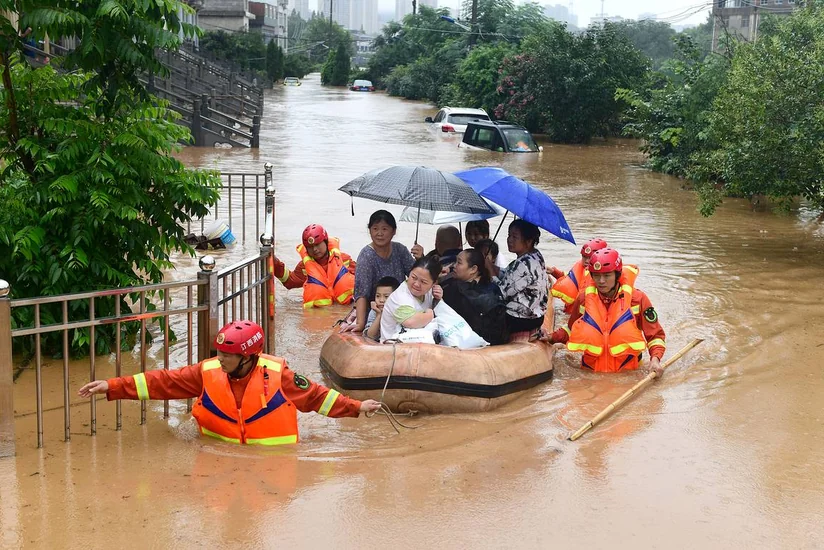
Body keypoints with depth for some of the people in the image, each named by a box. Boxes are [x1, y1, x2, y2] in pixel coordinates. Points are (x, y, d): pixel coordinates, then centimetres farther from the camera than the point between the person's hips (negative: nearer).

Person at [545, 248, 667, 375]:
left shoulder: (637, 298, -1)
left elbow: (655, 335, 6)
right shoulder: (584, 297, 6)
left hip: (627, 373, -2)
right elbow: (572, 330, 22)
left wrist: (655, 359, -11)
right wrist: (552, 338, 5)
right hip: (590, 372, 2)